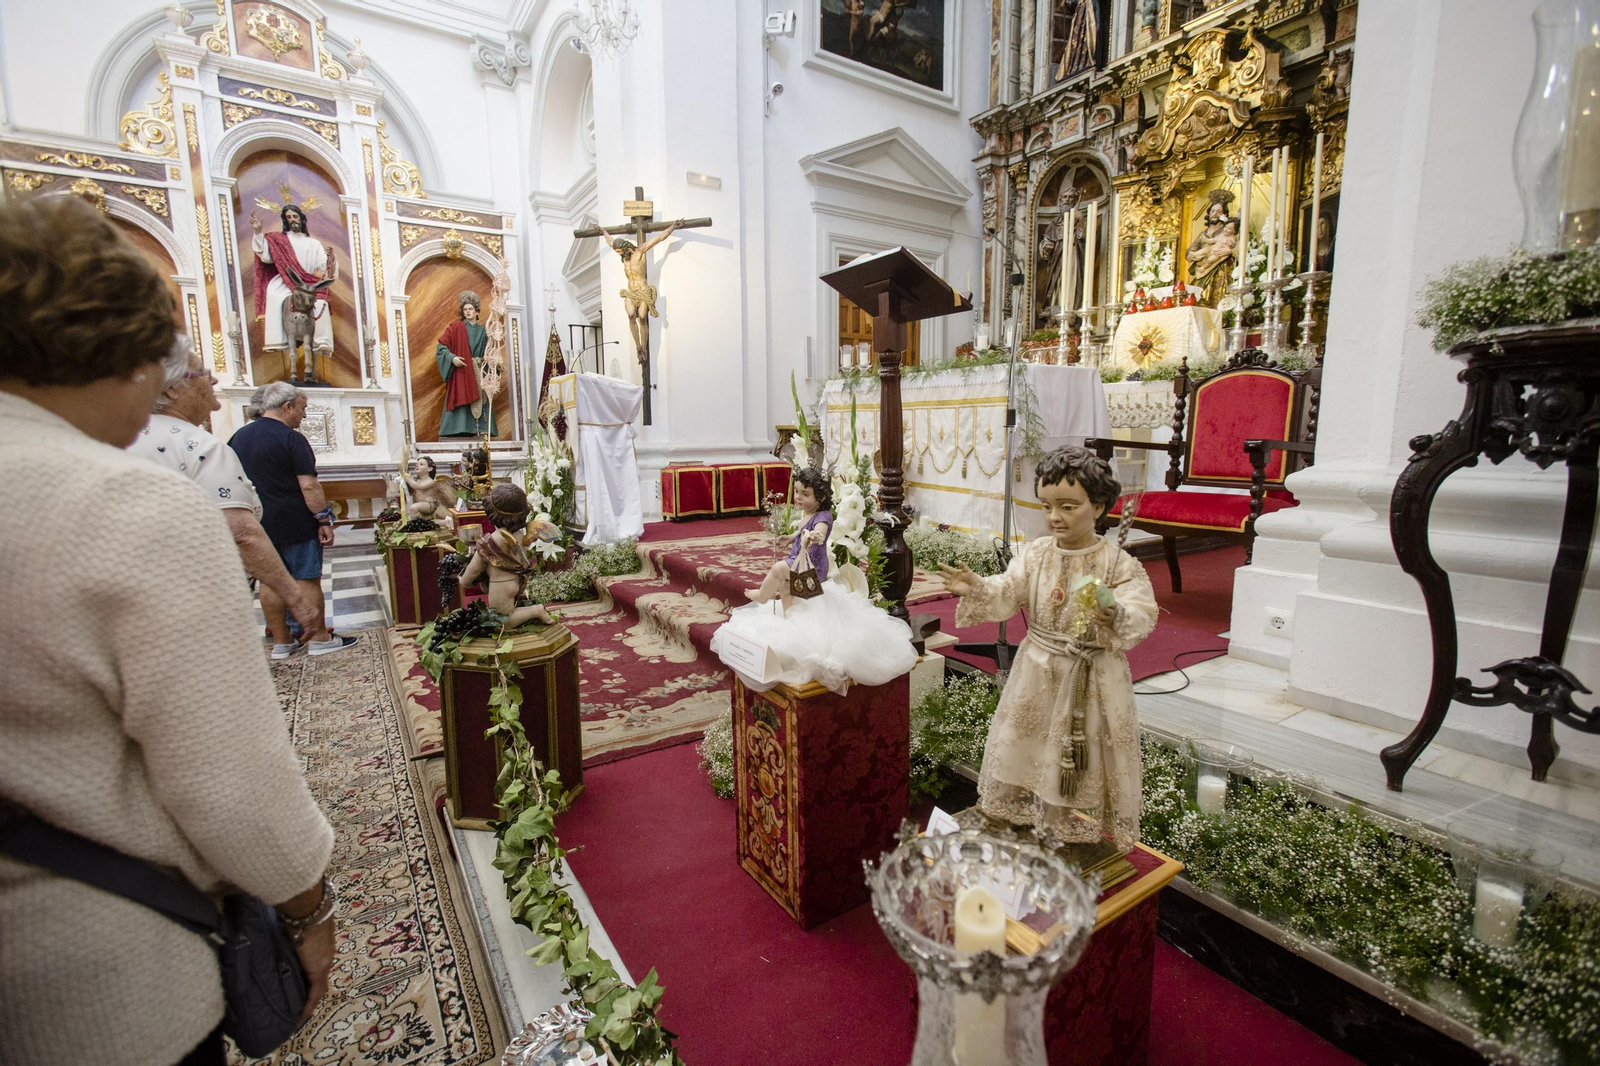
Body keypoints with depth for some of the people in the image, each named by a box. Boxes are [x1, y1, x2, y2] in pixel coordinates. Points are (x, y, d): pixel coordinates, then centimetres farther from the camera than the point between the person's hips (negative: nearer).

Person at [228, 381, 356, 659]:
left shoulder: (238, 437, 10)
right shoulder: (291, 439, -13)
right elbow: (308, 485, -19)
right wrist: (324, 520, -15)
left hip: (259, 523, 7)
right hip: (295, 522, -7)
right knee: (307, 579, 0)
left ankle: (281, 642, 17)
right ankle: (319, 639, 7)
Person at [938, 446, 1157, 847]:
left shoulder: (1119, 564, -13)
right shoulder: (1035, 554, -1)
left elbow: (1142, 615, -19)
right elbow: (1006, 595, -5)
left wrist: (1115, 617, -40)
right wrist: (976, 588, -24)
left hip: (1092, 678, -4)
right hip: (1039, 671, 4)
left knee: (1083, 763, 11)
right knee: (1025, 747, 17)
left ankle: (1082, 833, 34)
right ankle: (1024, 819, 39)